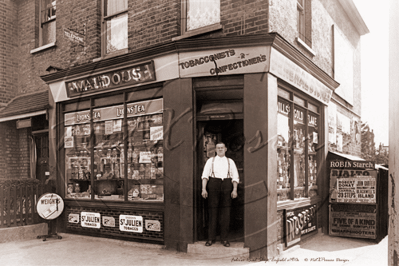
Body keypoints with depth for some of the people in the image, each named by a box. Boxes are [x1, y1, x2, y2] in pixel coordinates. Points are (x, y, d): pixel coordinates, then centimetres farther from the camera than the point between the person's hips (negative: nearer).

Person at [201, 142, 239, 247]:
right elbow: (205, 175, 5)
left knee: (226, 212, 0)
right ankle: (211, 238, 9)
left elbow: (235, 177, 10)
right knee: (212, 211, -1)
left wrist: (234, 190, -3)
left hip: (226, 185, 1)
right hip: (213, 185, -1)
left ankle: (225, 238, 11)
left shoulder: (230, 162, 16)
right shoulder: (210, 161, 13)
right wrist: (204, 189, -6)